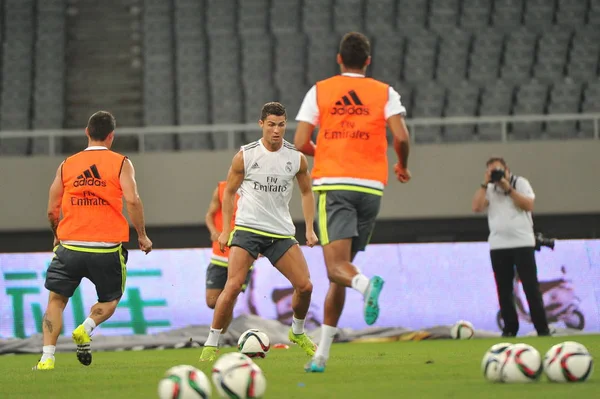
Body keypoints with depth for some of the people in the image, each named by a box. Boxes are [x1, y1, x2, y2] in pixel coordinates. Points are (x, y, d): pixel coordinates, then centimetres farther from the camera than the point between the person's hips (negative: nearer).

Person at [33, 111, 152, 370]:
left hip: (70, 246, 1)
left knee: (56, 301, 12)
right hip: (108, 248, -1)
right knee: (110, 300, 20)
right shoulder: (121, 163, 2)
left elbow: (52, 210, 9)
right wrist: (142, 235, -1)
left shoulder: (67, 165, 9)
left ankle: (47, 357, -6)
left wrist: (58, 236, 27)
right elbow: (132, 200, -12)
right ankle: (85, 329, -10)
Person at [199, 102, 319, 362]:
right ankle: (211, 344, -8)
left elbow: (306, 192, 15)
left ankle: (297, 333, 24)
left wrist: (309, 229, 6)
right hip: (248, 229, -3)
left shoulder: (296, 158, 3)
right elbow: (229, 192, 6)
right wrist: (226, 229, 0)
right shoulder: (245, 156, -3)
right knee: (233, 286, -18)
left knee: (305, 286, -5)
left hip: (282, 232, 3)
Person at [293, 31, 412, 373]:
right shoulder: (385, 93, 8)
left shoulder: (320, 91, 8)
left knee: (337, 265, -11)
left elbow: (300, 143, 2)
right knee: (340, 271, 11)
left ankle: (368, 285, -48)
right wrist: (403, 166, 14)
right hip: (371, 186, 2)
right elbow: (401, 137, -6)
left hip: (333, 184, -2)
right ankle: (322, 354, 11)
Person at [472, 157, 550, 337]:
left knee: (531, 287, -5)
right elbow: (476, 207, -5)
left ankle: (542, 328, -3)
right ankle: (510, 328, 10)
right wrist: (485, 184, -7)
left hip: (522, 243, -3)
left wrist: (508, 189, -13)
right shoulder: (488, 189, 10)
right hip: (498, 246, 3)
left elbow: (529, 205, -10)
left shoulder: (520, 183, 3)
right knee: (504, 290, 4)